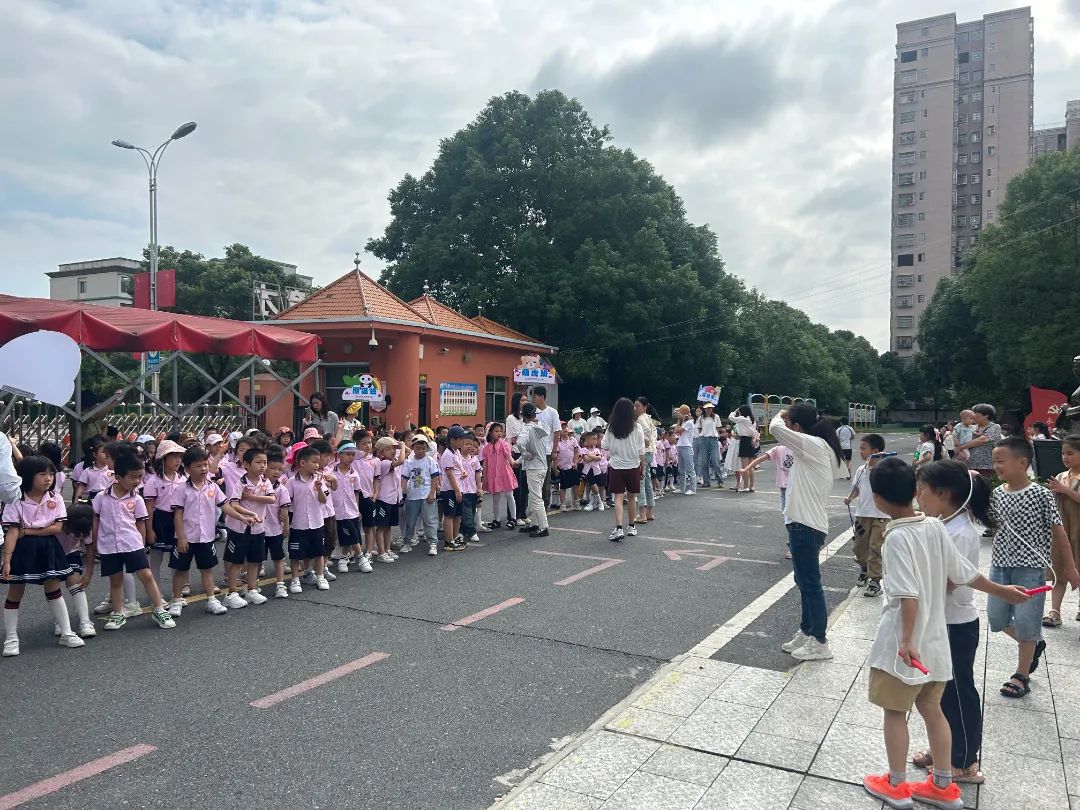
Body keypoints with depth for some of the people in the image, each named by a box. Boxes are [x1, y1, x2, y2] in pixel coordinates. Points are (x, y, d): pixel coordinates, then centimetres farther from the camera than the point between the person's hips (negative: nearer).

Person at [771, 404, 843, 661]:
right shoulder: (820, 447, 11)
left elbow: (775, 428, -24)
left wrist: (780, 415, -6)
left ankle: (819, 643, 12)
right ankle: (807, 632, 32)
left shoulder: (813, 444, -18)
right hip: (807, 523, 10)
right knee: (804, 581, 19)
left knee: (810, 584, 1)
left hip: (806, 526, -10)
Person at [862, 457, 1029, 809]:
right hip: (934, 638, 7)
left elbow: (909, 594, -25)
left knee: (894, 711, 9)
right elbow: (963, 573, 5)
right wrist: (1002, 591, 20)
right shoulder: (934, 526, -1)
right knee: (931, 709, 18)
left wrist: (907, 640, -23)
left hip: (904, 641, -7)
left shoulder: (897, 537, -22)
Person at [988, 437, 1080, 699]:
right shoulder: (996, 494, 1)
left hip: (1031, 568, -5)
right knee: (996, 618, 10)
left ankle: (1022, 676, 17)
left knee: (1026, 622, 1)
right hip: (1000, 565, 5)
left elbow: (1058, 531, -5)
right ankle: (1034, 644, 38)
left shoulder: (1041, 495, -11)